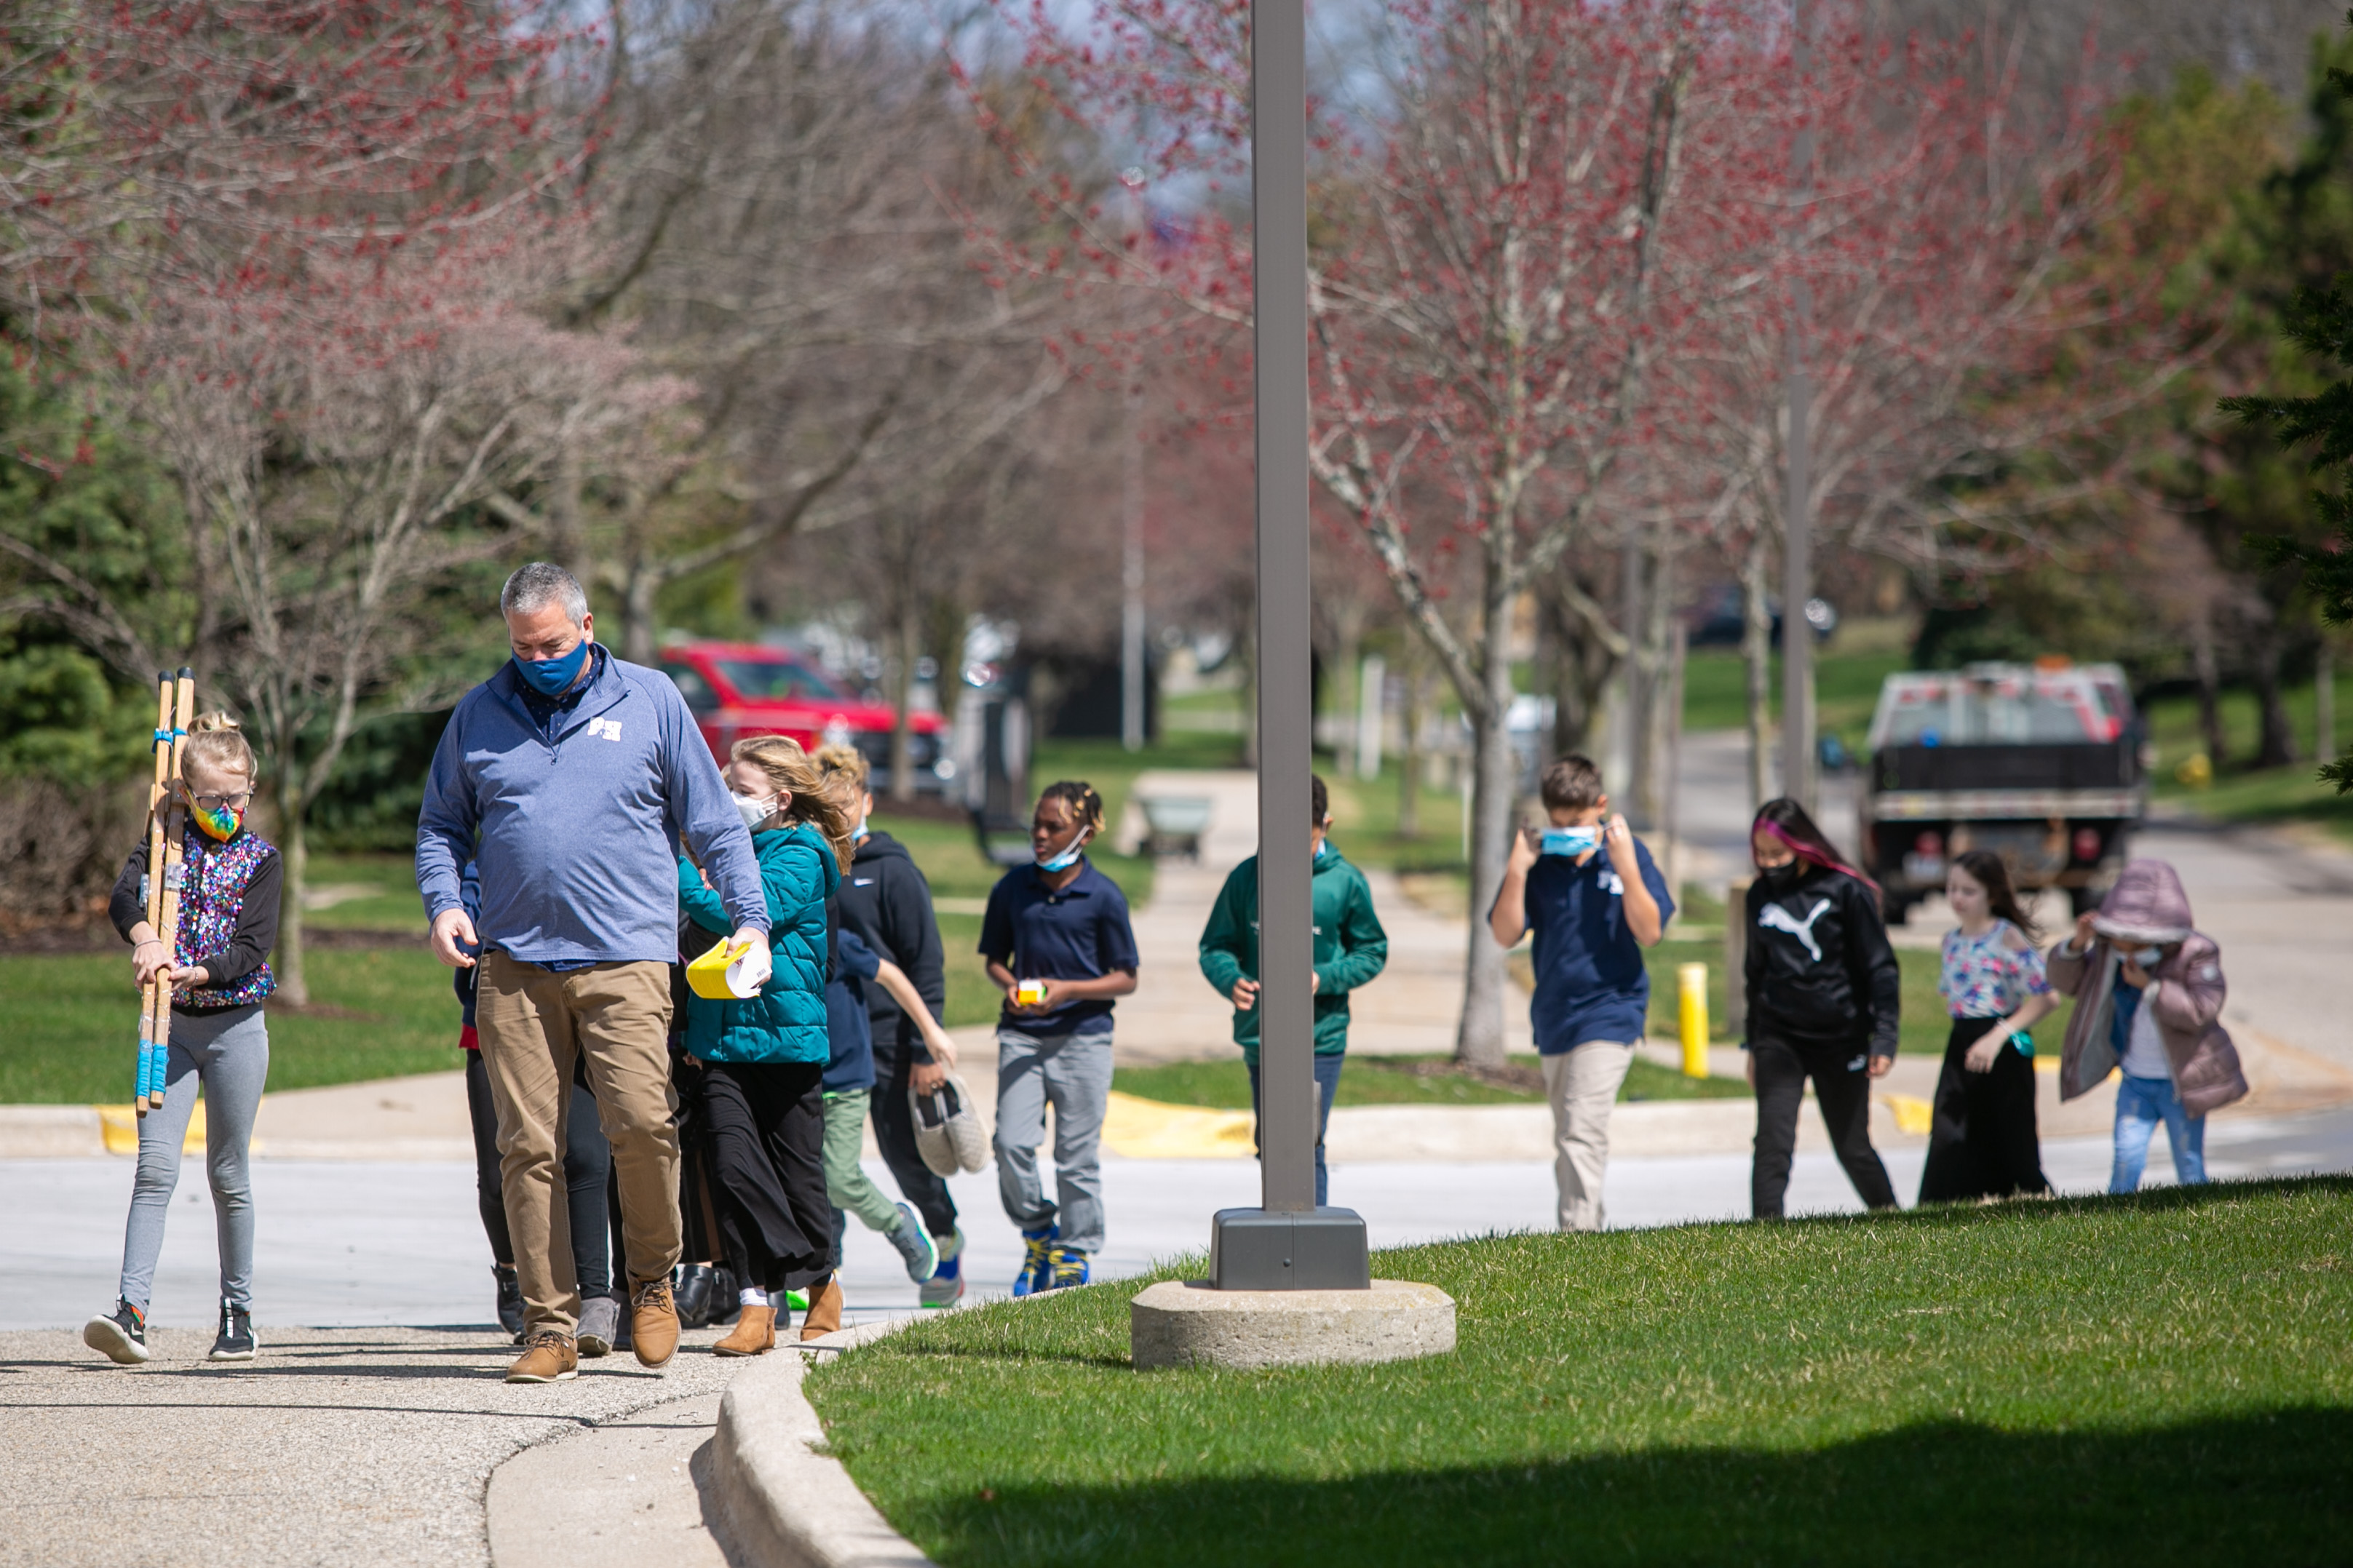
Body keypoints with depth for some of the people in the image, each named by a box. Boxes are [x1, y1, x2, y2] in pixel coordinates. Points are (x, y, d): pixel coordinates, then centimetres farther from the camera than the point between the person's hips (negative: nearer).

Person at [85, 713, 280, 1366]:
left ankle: (238, 1313, 16)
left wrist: (197, 971, -27)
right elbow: (124, 896, -13)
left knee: (228, 1173, 5)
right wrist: (144, 936, -34)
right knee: (156, 1166, -10)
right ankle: (132, 1308, -19)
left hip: (235, 1025, -1)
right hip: (170, 1025, 1)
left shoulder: (261, 859, 1)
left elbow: (253, 950, -10)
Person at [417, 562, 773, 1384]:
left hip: (626, 956, -2)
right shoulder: (479, 713, 14)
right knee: (528, 1146, -2)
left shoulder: (650, 700, 8)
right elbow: (441, 825, 21)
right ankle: (550, 1324, 4)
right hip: (514, 963, 2)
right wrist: (443, 901, 2)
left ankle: (652, 1278, 6)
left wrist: (750, 920, 2)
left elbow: (715, 823, 11)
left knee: (640, 1122, -17)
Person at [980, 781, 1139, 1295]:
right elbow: (994, 958, 17)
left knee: (1077, 1155, 2)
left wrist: (1066, 990, -14)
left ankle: (1072, 1257, 14)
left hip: (1082, 1037, -2)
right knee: (1012, 1144, -10)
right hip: (1022, 1034, 2)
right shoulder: (1012, 887, 6)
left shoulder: (1104, 897, -3)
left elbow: (1125, 979, 0)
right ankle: (1037, 1235, 13)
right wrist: (1009, 985, -5)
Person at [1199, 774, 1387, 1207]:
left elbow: (1372, 952, 5)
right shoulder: (1246, 878, 1)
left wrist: (1325, 978, -14)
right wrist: (1231, 980, -16)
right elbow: (1215, 946, 7)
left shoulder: (1345, 881, -3)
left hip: (1321, 1038, -3)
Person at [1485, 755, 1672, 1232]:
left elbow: (1650, 932, -11)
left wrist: (1626, 866, -20)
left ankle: (1579, 1229, -22)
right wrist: (1517, 870, -15)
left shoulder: (1628, 853, -5)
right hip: (1553, 1015, 5)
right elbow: (1505, 935, -4)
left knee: (1581, 1130, -18)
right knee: (1568, 1138, 14)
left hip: (1609, 1010, -5)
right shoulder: (1540, 862, 1)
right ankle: (1591, 1221, 26)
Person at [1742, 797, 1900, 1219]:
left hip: (1840, 1038, -3)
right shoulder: (1760, 896, 7)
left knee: (1852, 1147, 6)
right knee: (1773, 1138, -14)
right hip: (1779, 1038, 3)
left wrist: (1884, 1037, -10)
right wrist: (1753, 1046, 20)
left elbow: (1880, 967, -3)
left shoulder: (1846, 891, -6)